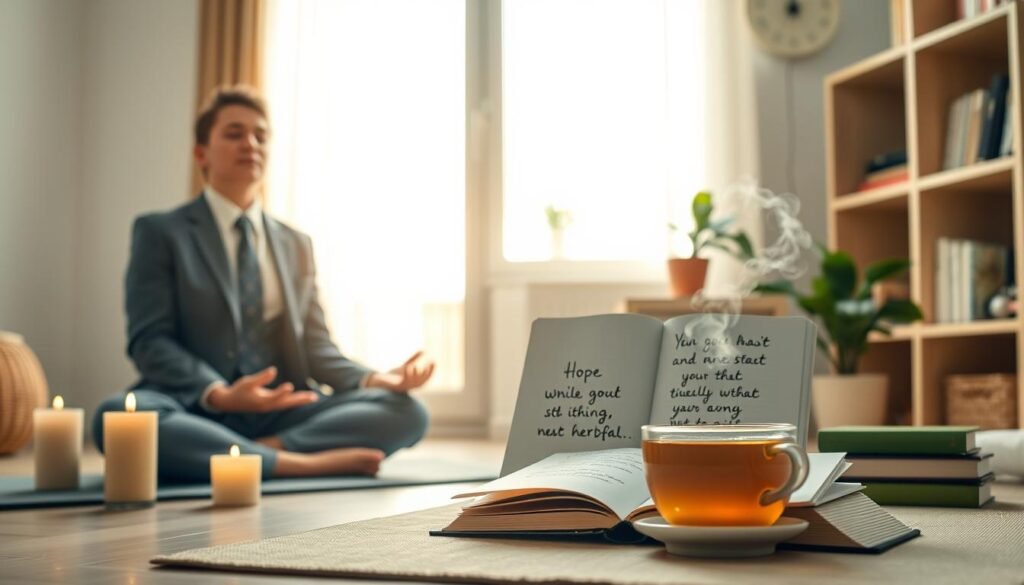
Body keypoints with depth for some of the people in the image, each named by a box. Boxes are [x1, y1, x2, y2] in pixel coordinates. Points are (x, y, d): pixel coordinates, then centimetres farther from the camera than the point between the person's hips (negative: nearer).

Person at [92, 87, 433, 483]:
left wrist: (375, 380, -9)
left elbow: (315, 348, 13)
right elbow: (149, 341, -5)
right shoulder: (159, 233, 7)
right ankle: (300, 462, -35)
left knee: (406, 412, -20)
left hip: (279, 417, 3)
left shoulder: (296, 245, 20)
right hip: (195, 413, -3)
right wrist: (218, 394, -24)